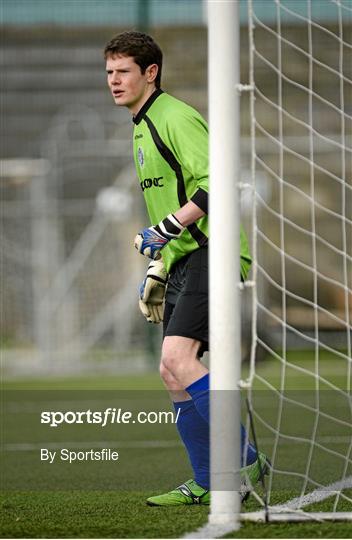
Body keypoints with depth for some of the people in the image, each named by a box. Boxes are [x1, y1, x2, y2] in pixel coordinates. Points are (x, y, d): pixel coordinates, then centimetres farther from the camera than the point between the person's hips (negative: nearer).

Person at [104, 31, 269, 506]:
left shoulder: (177, 118, -9)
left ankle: (245, 459, -17)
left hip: (212, 253, -10)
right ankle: (206, 484, 12)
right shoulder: (144, 128, 22)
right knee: (173, 373, 5)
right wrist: (156, 271, 27)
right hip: (185, 260, 10)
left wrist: (167, 227, -22)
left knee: (178, 357, -22)